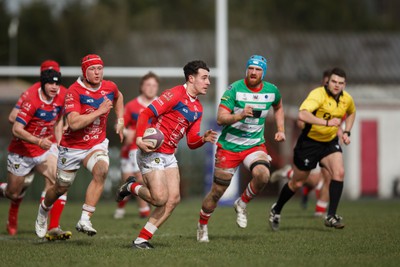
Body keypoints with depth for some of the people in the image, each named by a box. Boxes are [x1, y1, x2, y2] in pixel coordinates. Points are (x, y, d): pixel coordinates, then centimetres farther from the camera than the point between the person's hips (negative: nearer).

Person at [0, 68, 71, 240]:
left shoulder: (61, 95, -8)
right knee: (14, 193, 10)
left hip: (46, 148, 4)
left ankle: (53, 229, -19)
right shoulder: (31, 100, -25)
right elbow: (16, 129, -29)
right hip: (22, 150, -4)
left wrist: (58, 144, 7)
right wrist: (38, 141, -42)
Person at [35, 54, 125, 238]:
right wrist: (99, 111, -31)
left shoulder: (110, 87, -4)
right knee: (61, 188, 11)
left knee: (101, 171, -29)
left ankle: (84, 221, -27)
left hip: (97, 144, 3)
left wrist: (120, 121, 15)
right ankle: (44, 210, 47)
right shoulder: (74, 91, -21)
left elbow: (118, 97, 24)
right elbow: (74, 123, -33)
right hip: (72, 146, -3)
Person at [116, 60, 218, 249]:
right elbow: (146, 114, -16)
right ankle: (131, 187, 14)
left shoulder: (198, 108, 13)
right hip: (152, 153, -9)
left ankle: (142, 240, 2)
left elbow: (191, 142, 13)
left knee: (173, 199, -4)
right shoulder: (175, 95, -13)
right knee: (160, 198, -17)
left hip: (169, 155, 9)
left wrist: (203, 138, -8)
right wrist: (139, 138, -28)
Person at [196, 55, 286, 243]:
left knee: (262, 175, -29)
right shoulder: (234, 89, -13)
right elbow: (220, 119, -19)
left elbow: (278, 107, 24)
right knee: (217, 191, 3)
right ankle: (202, 226, 27)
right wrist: (240, 115, -35)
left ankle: (242, 204, -1)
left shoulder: (271, 91, 0)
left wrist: (281, 130, 13)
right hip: (229, 146, -2)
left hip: (255, 145, 2)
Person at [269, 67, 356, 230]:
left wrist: (347, 132, 9)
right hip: (309, 142, -5)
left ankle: (331, 216, -17)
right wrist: (326, 122, -45)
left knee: (339, 172, -20)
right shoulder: (318, 94, -24)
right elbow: (302, 115, -41)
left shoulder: (347, 99, -3)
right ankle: (276, 210, 33)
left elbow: (351, 113, 23)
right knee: (297, 182, 8)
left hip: (330, 142, 5)